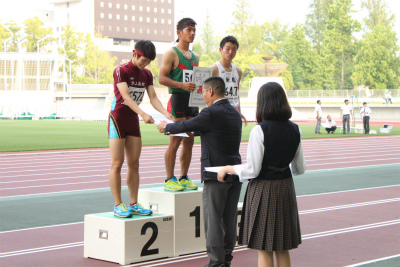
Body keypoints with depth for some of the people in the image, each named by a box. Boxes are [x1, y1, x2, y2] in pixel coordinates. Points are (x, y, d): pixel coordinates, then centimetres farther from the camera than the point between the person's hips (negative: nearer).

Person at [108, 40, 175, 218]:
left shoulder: (147, 74, 10)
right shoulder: (121, 71, -12)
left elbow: (153, 97, 4)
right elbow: (125, 96, -23)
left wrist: (166, 113, -13)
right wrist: (143, 114, -35)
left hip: (133, 121, 7)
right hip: (118, 119, -7)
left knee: (134, 164, 6)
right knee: (117, 164, -5)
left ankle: (134, 204, 11)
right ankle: (118, 205, -2)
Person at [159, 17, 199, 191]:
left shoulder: (194, 57, 20)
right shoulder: (171, 53, -4)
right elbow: (162, 78, -11)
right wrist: (182, 85, -23)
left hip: (192, 100, 8)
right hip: (178, 98, -7)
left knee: (189, 141, 8)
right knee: (175, 141, -8)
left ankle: (184, 178, 16)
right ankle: (169, 179, -4)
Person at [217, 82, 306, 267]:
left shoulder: (260, 130, -16)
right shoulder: (294, 130, 2)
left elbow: (252, 170, -17)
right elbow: (300, 168, 9)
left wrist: (228, 168, -1)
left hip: (263, 190, -6)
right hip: (286, 189, 6)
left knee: (264, 250, 3)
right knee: (282, 249, 14)